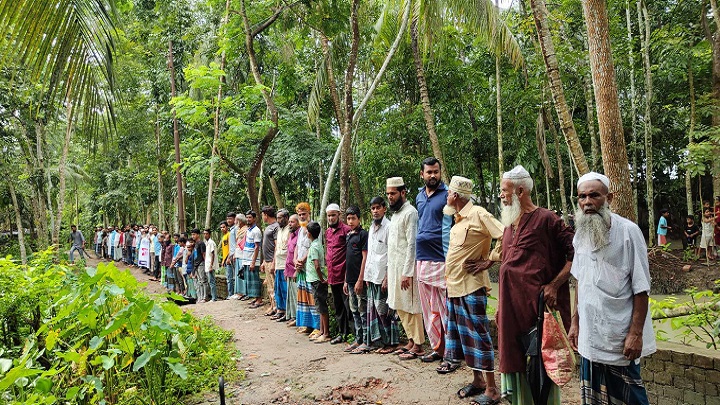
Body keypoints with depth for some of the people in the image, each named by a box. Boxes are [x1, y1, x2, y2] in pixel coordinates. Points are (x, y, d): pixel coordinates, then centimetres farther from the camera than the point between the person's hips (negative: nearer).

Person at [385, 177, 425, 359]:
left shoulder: (410, 213, -12)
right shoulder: (395, 213, 17)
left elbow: (412, 244, -18)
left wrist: (406, 273, -21)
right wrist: (389, 269, 16)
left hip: (406, 268, -9)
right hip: (394, 267, 9)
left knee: (411, 307, -2)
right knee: (400, 307, 14)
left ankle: (418, 346, 7)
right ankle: (411, 340, 25)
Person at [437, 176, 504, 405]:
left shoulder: (478, 214, -14)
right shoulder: (459, 218, 12)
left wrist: (489, 262, -15)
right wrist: (449, 279, 14)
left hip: (471, 287, -9)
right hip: (454, 286, 9)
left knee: (478, 336, -2)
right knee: (463, 334, 14)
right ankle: (477, 381, 27)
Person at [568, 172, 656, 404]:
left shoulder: (628, 232, -12)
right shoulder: (580, 235, 6)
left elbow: (641, 288, -12)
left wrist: (636, 333, -15)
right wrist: (575, 322, 12)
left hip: (620, 339, -5)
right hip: (589, 336, 5)